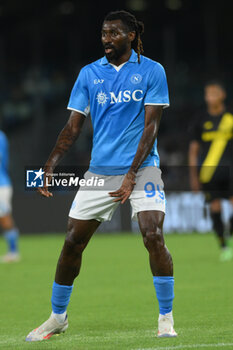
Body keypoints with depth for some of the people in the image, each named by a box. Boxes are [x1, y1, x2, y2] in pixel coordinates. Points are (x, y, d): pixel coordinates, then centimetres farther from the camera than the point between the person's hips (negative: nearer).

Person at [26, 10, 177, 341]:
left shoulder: (152, 71, -3)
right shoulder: (89, 74, 6)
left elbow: (150, 126, -8)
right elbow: (73, 127, 7)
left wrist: (132, 175, -17)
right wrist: (49, 168, -5)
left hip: (141, 168, -3)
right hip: (99, 171, 3)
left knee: (153, 236, -19)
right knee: (73, 241, 3)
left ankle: (166, 318, -7)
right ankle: (57, 317, 20)